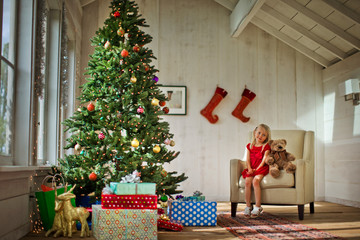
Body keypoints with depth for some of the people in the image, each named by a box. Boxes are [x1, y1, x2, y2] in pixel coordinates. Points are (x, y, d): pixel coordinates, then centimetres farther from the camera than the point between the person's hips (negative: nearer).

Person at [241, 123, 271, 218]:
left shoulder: (266, 147, 4)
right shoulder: (250, 146, 14)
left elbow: (264, 160, -6)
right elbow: (248, 160, 8)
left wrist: (256, 169, -15)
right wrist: (250, 169, -9)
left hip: (261, 168, -4)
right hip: (251, 169, 4)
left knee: (255, 181, -29)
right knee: (247, 182, -23)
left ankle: (258, 207, -23)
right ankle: (248, 206, -12)